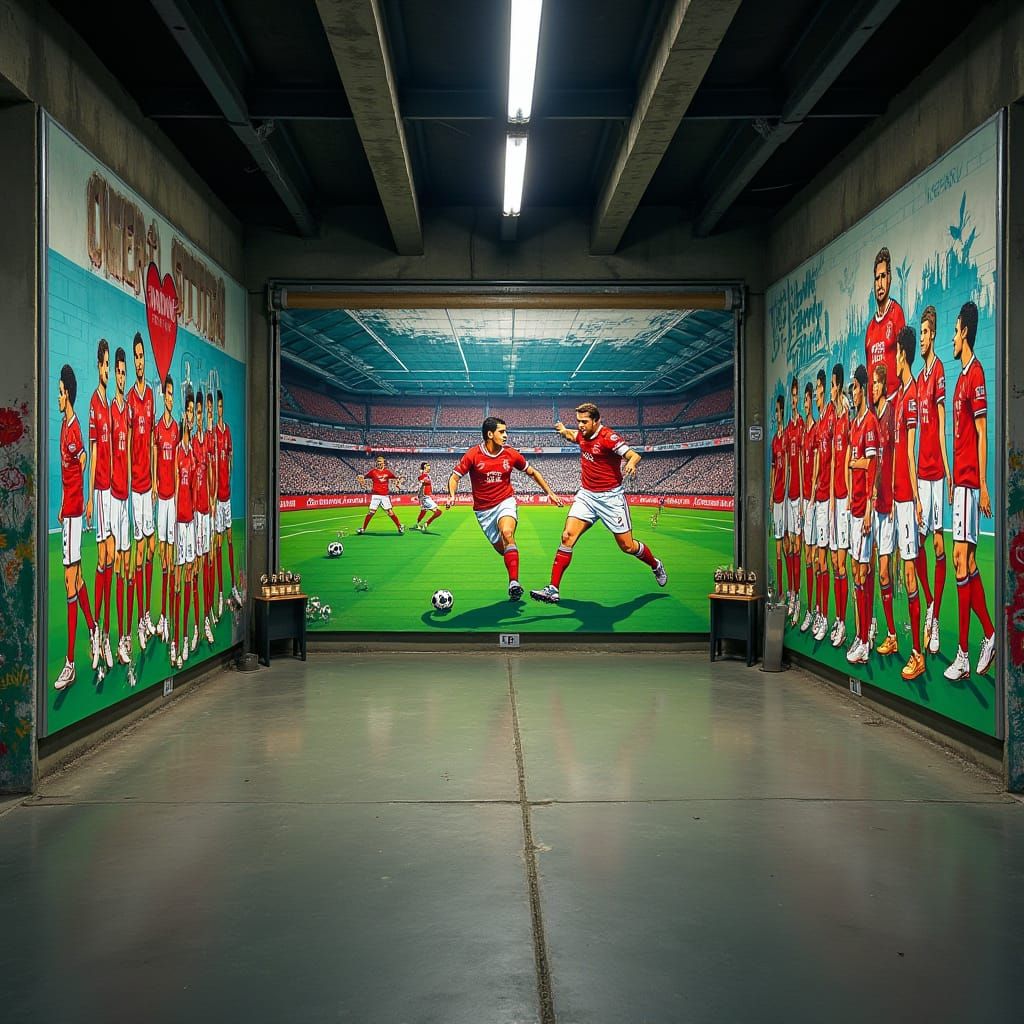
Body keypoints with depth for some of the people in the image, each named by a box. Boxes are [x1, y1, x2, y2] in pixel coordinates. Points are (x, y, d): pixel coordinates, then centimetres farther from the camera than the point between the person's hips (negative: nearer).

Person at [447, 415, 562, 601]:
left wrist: (549, 492, 11)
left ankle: (514, 583, -35)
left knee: (507, 534, -30)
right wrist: (452, 496, -22)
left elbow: (532, 472, 13)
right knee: (503, 550, 2)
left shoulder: (511, 454, -2)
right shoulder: (473, 455, -8)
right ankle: (514, 582, 30)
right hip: (483, 510, 1)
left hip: (505, 502, -1)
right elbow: (455, 476, -3)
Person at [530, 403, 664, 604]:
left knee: (627, 546, 3)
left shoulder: (608, 437, -17)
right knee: (568, 536, -13)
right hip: (586, 495, 5)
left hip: (610, 497, -5)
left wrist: (630, 463, -49)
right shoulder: (582, 434, 4)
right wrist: (564, 431, 7)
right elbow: (573, 436, 29)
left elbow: (634, 455, -26)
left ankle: (656, 565, 35)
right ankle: (553, 589, -15)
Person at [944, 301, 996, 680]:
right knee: (967, 561, 13)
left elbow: (982, 434, -15)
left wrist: (982, 485, -17)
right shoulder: (961, 376, 18)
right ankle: (990, 634, 23)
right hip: (959, 479, 10)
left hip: (970, 481, -10)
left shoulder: (976, 374, -11)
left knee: (962, 558, -10)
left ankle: (963, 655, -8)